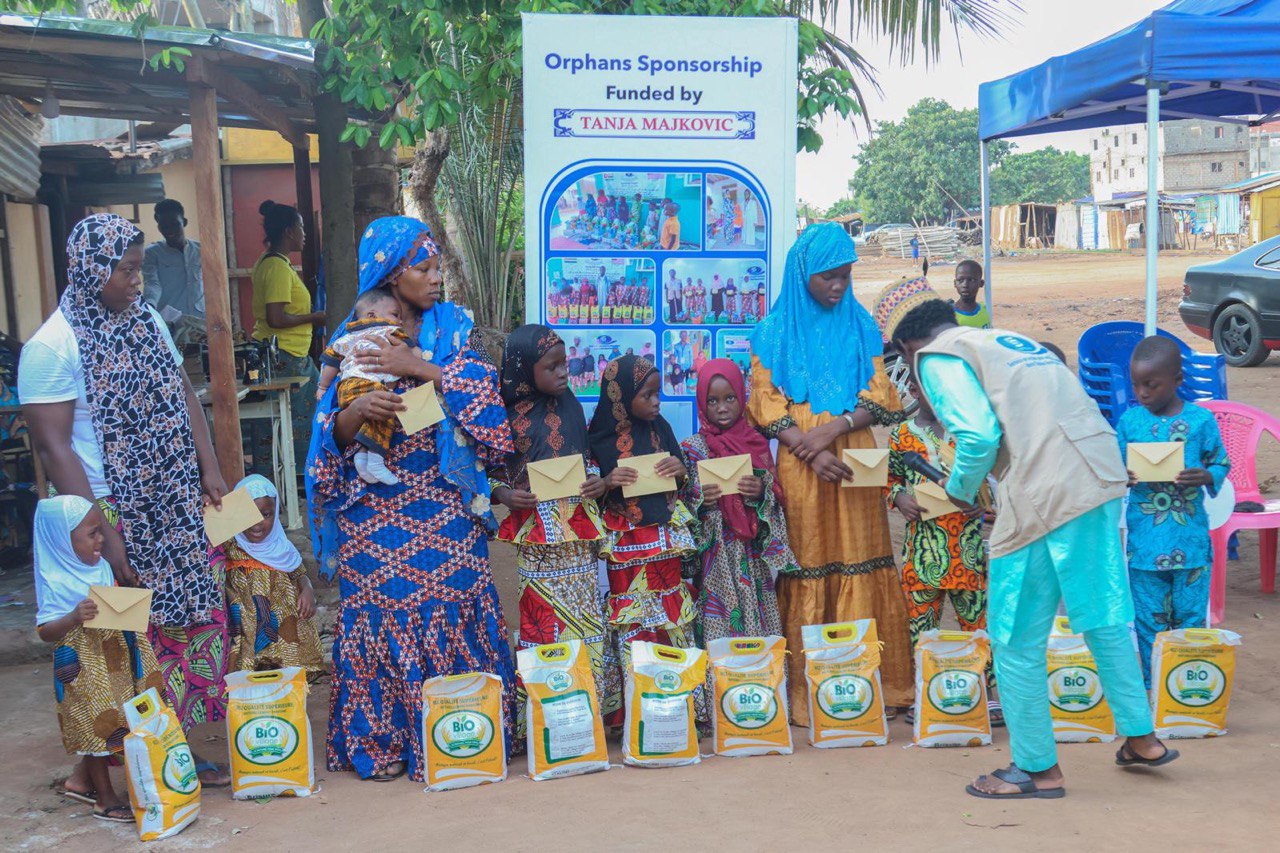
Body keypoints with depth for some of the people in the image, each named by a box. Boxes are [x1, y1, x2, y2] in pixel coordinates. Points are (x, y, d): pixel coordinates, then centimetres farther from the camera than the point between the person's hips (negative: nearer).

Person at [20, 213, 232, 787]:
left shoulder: (147, 318, 10)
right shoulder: (53, 346, -12)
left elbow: (184, 394, 16)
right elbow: (53, 445, -15)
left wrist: (210, 470, 5)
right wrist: (100, 532, -18)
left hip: (178, 508, 7)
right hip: (117, 516, -7)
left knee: (197, 620, 7)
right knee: (136, 641, -1)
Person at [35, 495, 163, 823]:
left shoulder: (101, 568, 5)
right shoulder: (56, 582, -17)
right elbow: (45, 632, -19)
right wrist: (74, 617, -34)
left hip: (114, 664, 7)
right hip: (85, 667, -7)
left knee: (100, 730, 15)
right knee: (98, 726, 2)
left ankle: (80, 780, 35)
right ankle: (105, 798, 16)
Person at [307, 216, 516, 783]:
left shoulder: (454, 325, 8)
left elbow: (483, 392, -5)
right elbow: (331, 433, 0)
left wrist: (418, 368, -15)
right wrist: (356, 412, -21)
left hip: (446, 507, 1)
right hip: (376, 509, -1)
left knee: (454, 614, 0)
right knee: (382, 620, 0)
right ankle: (381, 744, 13)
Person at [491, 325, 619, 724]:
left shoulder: (569, 406, 6)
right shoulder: (508, 417, -6)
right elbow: (493, 471, 1)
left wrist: (597, 480, -3)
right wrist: (504, 494, -17)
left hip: (577, 527, 4)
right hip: (535, 530, -4)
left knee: (585, 613, 6)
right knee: (542, 619, 0)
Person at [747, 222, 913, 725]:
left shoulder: (861, 326, 12)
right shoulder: (775, 330, 5)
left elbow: (878, 396, 6)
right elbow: (765, 403, -1)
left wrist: (833, 429, -12)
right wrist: (808, 451, -13)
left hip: (854, 460, 2)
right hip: (798, 464, -2)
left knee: (860, 564, -1)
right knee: (807, 570, -3)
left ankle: (869, 681, 5)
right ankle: (807, 691, 1)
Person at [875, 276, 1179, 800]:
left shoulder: (937, 358, 1)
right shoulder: (1008, 340, 25)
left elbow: (978, 435, -13)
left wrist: (960, 490, 5)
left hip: (1044, 498, -8)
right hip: (1102, 478, 8)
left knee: (1017, 641, 7)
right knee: (1105, 619, 23)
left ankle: (1038, 770, 18)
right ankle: (1141, 738, 35)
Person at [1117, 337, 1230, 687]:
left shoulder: (1201, 420, -3)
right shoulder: (1130, 420, 0)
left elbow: (1221, 463, 5)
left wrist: (1205, 477, -17)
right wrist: (1121, 477, -17)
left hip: (1190, 537, -1)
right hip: (1144, 537, 1)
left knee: (1190, 613, 9)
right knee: (1148, 617, 8)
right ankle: (1150, 685, 21)